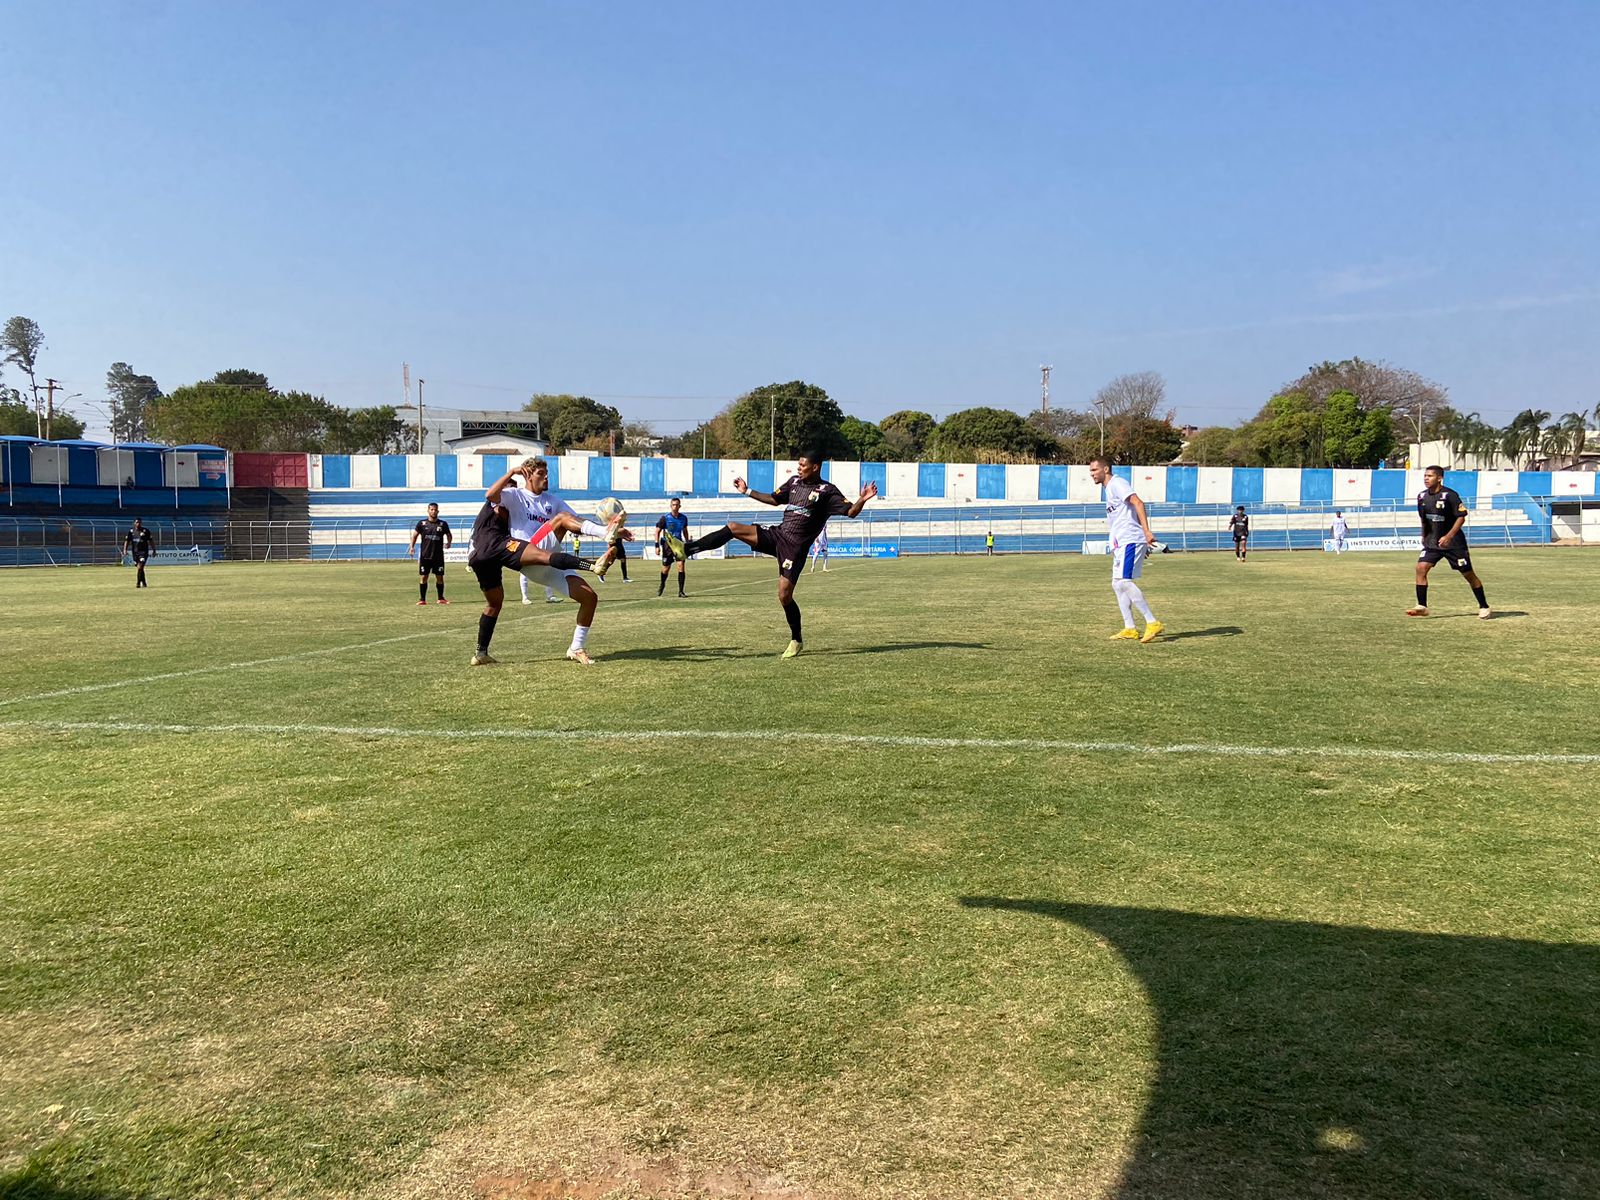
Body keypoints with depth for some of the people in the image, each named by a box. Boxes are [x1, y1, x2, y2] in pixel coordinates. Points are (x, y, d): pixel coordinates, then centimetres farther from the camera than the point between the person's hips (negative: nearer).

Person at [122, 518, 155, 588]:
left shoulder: (145, 531, -1)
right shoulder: (131, 532, 7)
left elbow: (151, 541, 4)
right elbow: (127, 541, 8)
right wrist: (125, 550, -5)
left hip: (143, 552, -4)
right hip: (135, 552, 4)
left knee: (140, 567, -16)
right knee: (140, 569, 11)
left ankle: (138, 583, -15)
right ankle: (144, 583, 23)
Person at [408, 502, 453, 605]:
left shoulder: (443, 524, 2)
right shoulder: (422, 523, 1)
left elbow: (448, 535, 15)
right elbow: (415, 535, 9)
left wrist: (448, 543, -4)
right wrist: (412, 546, -3)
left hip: (438, 556, 1)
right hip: (425, 555, 0)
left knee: (440, 577, 3)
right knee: (424, 577, 1)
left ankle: (441, 598, 15)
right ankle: (422, 599, 8)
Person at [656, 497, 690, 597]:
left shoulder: (683, 518, 0)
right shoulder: (665, 517, -10)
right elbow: (657, 531, -6)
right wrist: (657, 545, -12)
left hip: (679, 544, 2)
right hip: (667, 544, -2)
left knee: (681, 565, -13)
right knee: (666, 568, 6)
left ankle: (680, 592, -9)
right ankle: (662, 585, 38)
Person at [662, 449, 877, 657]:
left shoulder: (827, 491, -9)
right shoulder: (795, 481, 11)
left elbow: (851, 512, -15)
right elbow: (774, 499, 26)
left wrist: (863, 499, -35)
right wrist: (748, 491, 26)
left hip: (795, 547, -6)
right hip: (777, 534, 7)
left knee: (784, 595, -10)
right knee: (732, 527, -5)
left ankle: (797, 641, 11)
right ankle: (686, 549, -3)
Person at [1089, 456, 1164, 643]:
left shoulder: (1117, 484, -8)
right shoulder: (1109, 489, 22)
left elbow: (1138, 503, -20)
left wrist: (1146, 531, -29)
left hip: (1130, 540, -10)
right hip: (1121, 544, 10)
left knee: (1124, 581, -17)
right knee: (1117, 584, 8)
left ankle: (1152, 623, -15)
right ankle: (1129, 629, 9)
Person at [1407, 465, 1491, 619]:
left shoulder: (1449, 495, -16)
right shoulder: (1422, 496, 2)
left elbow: (1461, 517, -15)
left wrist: (1448, 536, -23)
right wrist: (1424, 536, 18)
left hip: (1453, 542, -5)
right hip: (1432, 541, 5)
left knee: (1468, 574, 3)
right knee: (1421, 568, -12)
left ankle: (1484, 607, 18)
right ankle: (1422, 607, -7)